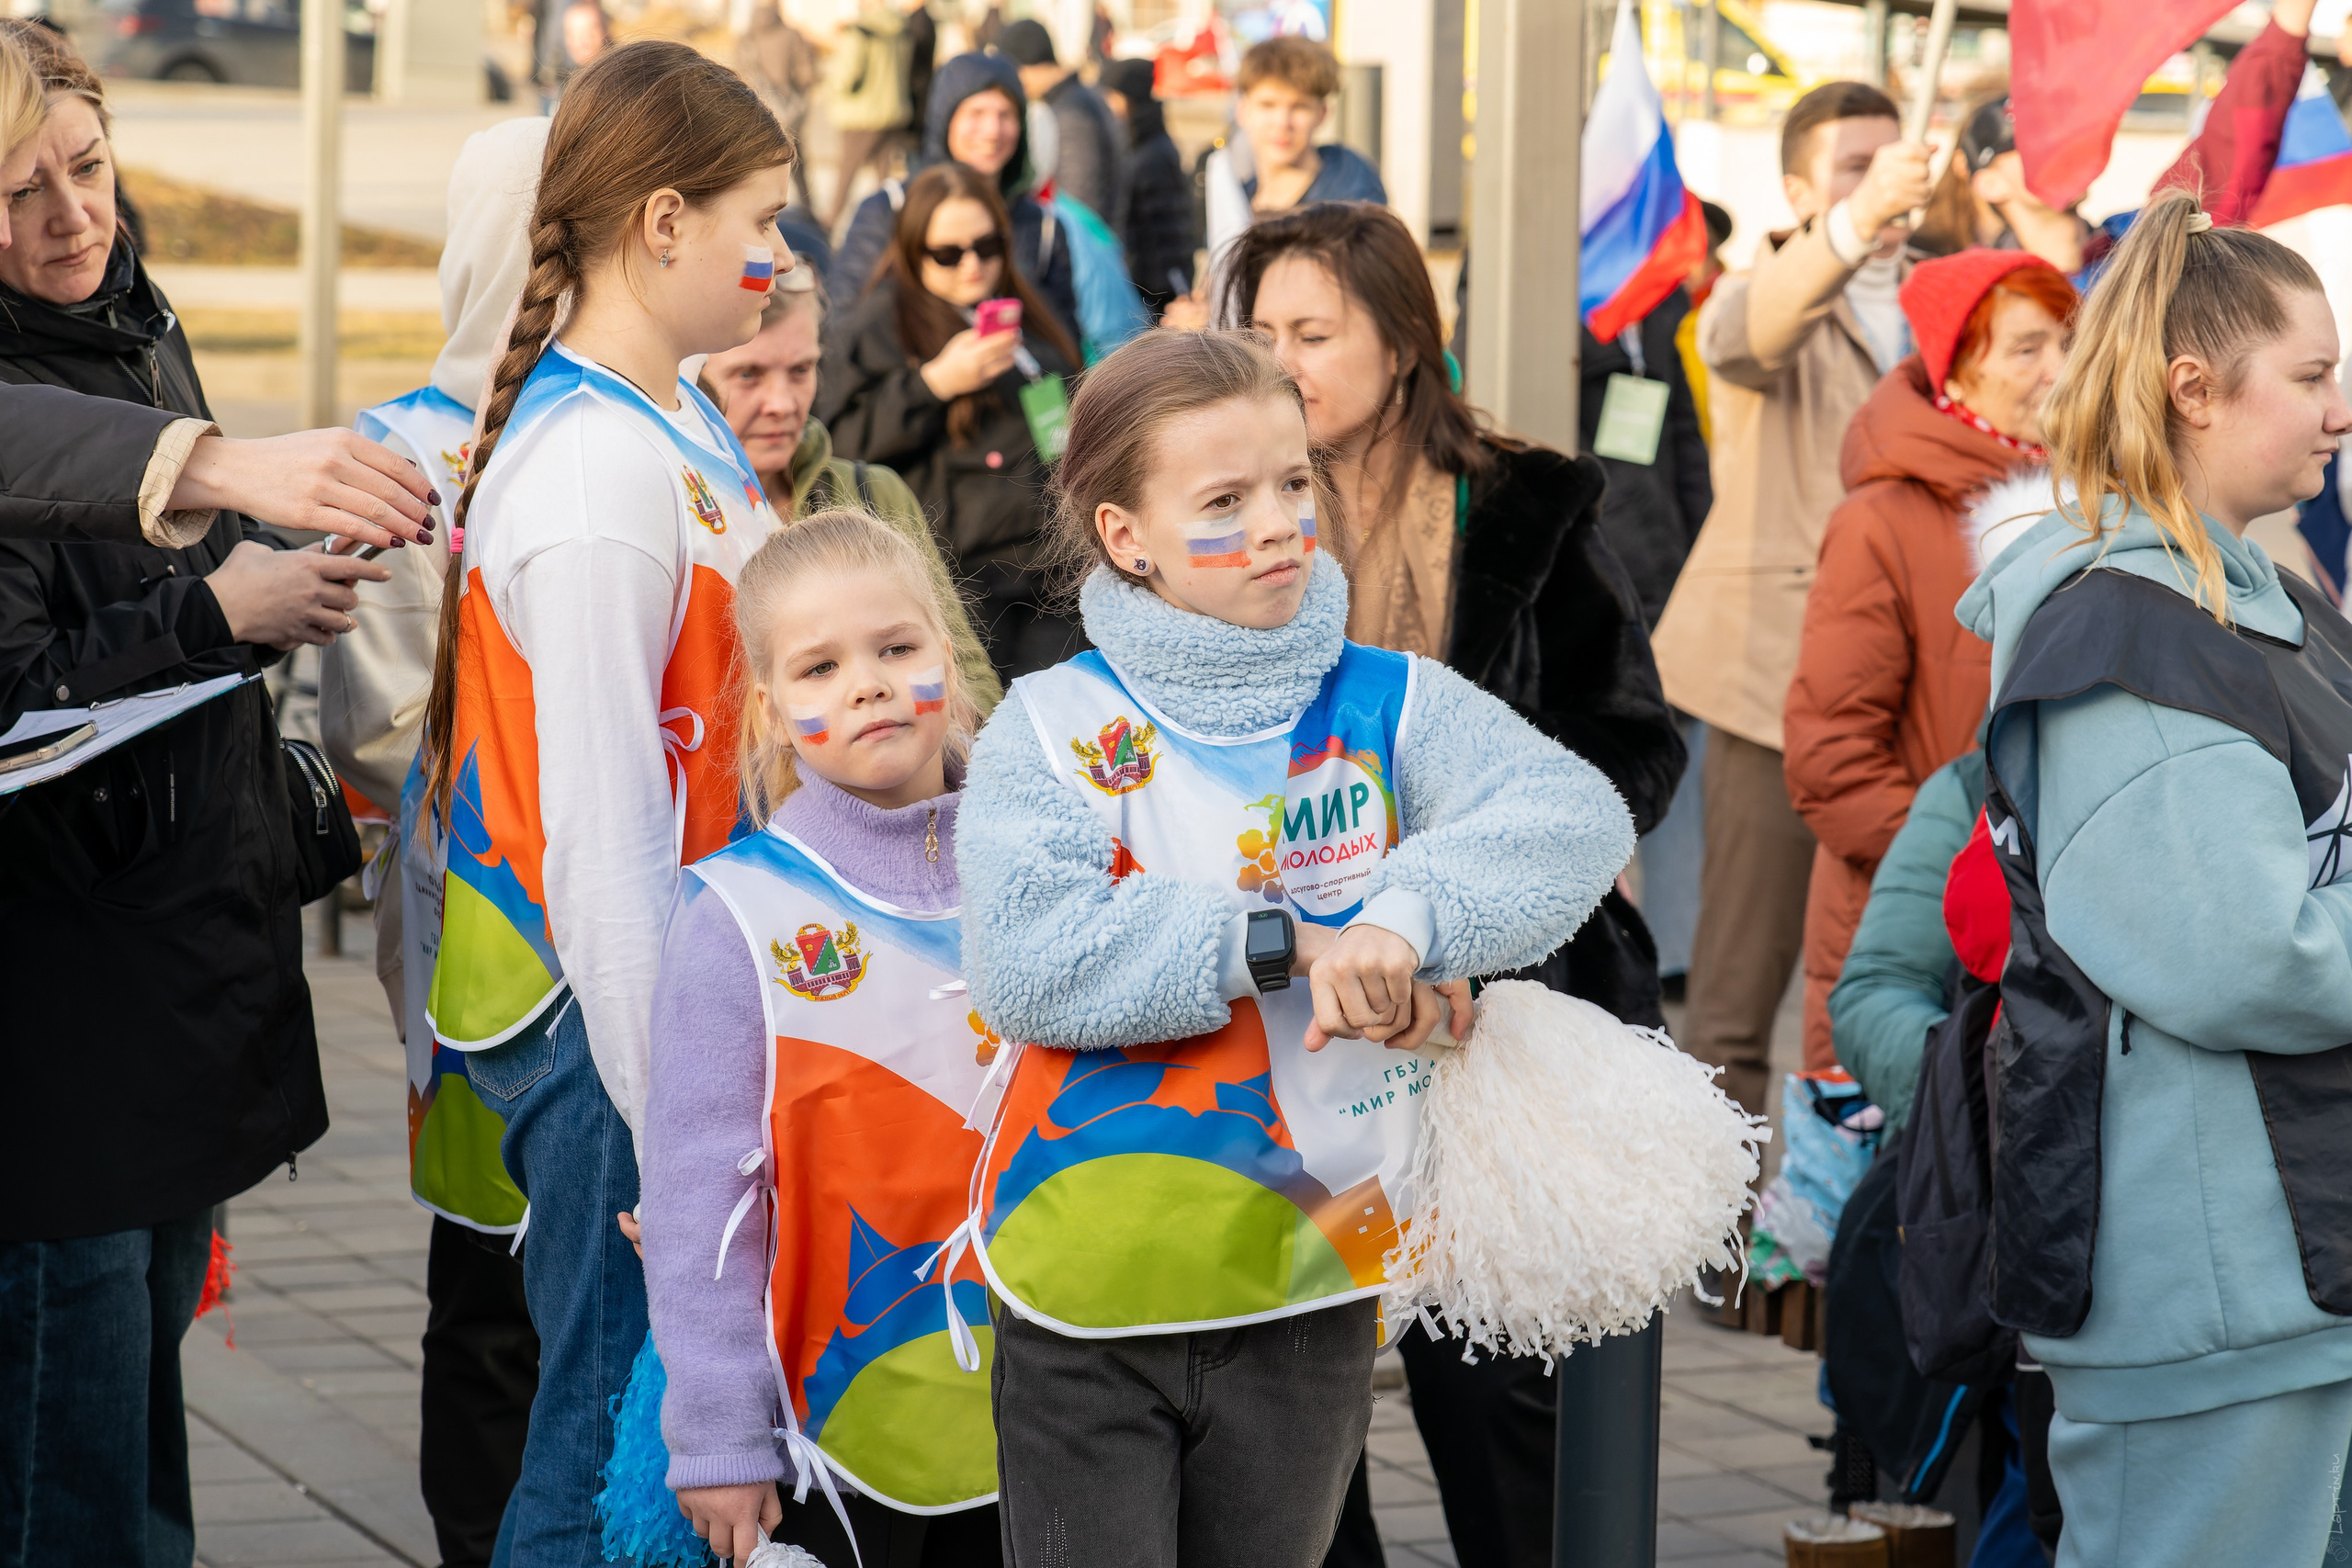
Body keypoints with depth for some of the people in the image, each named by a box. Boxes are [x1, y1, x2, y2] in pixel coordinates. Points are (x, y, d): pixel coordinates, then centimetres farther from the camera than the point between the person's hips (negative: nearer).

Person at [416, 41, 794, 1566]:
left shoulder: (674, 415, 10)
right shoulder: (599, 481, -21)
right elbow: (602, 842, -22)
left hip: (685, 981, 9)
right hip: (604, 1005, -9)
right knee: (615, 1440, -2)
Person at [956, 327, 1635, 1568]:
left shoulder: (1389, 706, 1)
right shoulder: (1056, 725, -5)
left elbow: (1577, 816, -16)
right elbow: (1023, 964, -20)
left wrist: (1413, 916, -33)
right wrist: (1287, 945, -23)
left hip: (1302, 1303, 2)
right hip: (1083, 1315, -2)